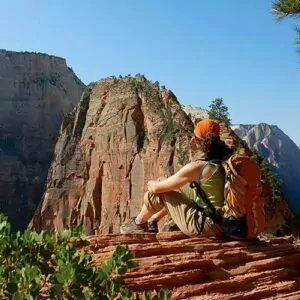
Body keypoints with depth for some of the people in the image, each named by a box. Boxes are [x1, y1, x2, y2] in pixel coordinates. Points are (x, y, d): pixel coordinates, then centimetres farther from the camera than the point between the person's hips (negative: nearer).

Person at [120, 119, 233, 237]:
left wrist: (151, 184, 10)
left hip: (204, 227, -8)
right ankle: (151, 222, 39)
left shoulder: (196, 167, -22)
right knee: (174, 187, 23)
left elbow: (156, 187, -10)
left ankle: (138, 224, 30)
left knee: (153, 195, 2)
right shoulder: (222, 161, 0)